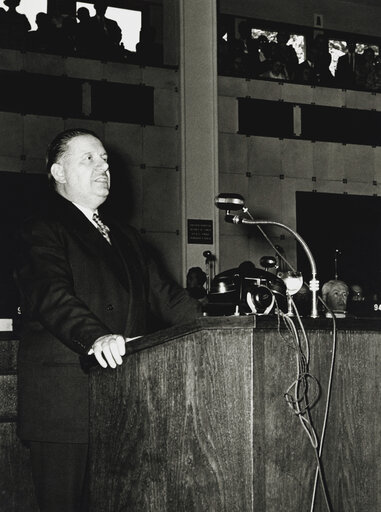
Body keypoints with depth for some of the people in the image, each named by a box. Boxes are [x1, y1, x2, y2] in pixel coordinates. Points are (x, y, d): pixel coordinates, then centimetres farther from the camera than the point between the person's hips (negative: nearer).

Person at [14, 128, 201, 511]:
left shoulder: (123, 237, 24)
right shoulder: (41, 232, -1)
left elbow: (161, 291, 19)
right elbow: (52, 296, -18)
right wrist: (96, 338, -36)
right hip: (65, 402, -6)